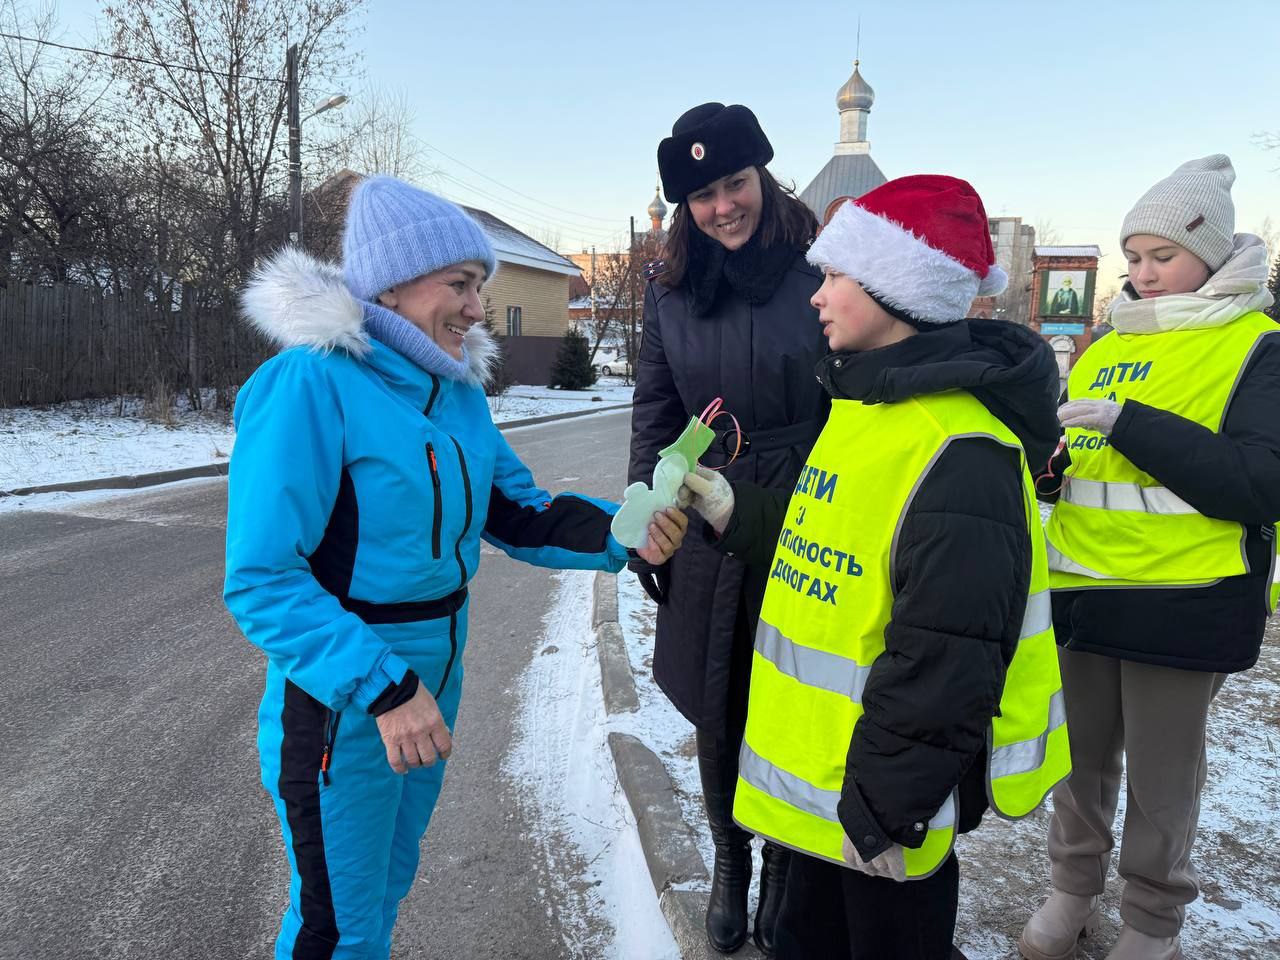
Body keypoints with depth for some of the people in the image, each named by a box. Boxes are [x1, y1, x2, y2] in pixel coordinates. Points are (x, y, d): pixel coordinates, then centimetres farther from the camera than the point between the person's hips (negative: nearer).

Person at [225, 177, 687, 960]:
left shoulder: (456, 390, 1)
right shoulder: (312, 382, -21)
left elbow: (520, 514, 4)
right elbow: (261, 579, -24)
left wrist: (621, 532, -13)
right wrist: (381, 687, -31)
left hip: (434, 679, 7)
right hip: (339, 702, -7)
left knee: (388, 887, 27)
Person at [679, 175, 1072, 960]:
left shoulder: (959, 454, -25)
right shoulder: (867, 408, 7)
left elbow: (945, 664, -25)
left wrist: (885, 812, -20)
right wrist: (733, 511, 5)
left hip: (887, 787, -9)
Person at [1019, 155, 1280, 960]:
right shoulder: (1105, 349, 11)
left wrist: (1126, 422, -22)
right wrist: (1043, 462, -6)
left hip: (1186, 605, -5)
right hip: (1082, 591, 5)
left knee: (1161, 779, 10)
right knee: (1081, 761, 17)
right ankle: (1074, 894, 37)